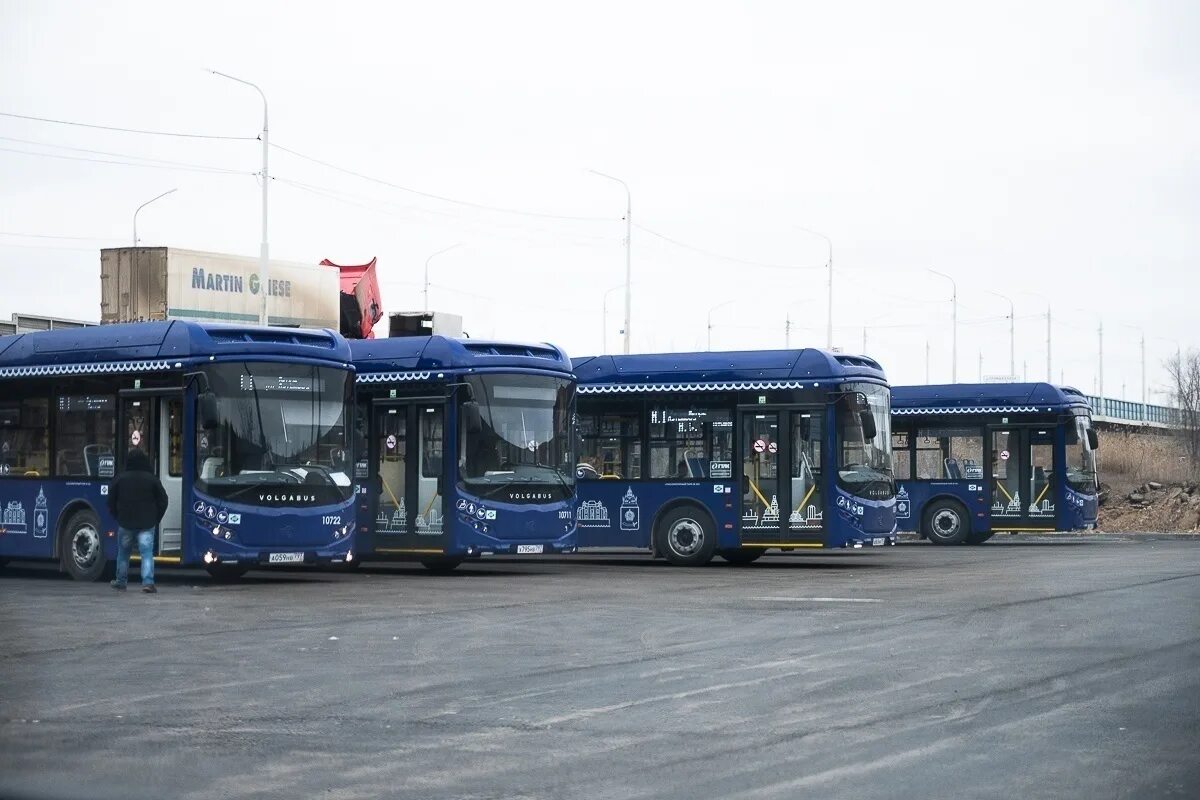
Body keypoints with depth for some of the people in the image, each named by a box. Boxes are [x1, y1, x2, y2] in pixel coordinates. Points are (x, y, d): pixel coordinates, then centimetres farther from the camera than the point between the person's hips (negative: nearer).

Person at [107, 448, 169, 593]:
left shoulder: (119, 479, -1)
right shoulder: (152, 479, -2)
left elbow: (111, 502, 3)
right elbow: (163, 501, 2)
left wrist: (118, 517, 14)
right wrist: (156, 519, 12)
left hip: (125, 523, 1)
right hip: (147, 523, -1)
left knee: (123, 553, 15)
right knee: (147, 553, -4)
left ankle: (121, 582, 24)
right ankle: (148, 582, -16)